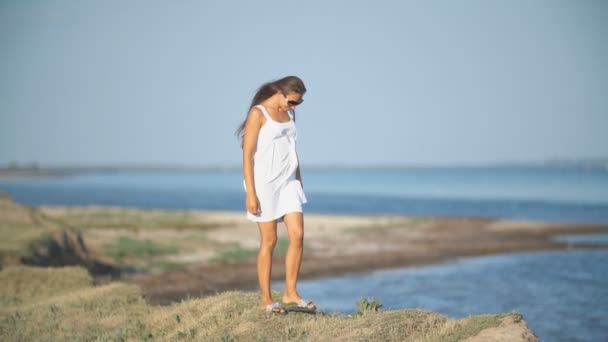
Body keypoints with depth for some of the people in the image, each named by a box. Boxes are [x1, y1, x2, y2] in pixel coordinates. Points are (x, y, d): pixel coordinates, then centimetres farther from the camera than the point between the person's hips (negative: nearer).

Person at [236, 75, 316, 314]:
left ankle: (290, 294, 7)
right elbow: (247, 155, -13)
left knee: (297, 235, -3)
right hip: (265, 182, -6)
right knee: (269, 241, -2)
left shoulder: (289, 113, 11)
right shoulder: (258, 114, -10)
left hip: (288, 182, 7)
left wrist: (299, 182, 18)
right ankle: (266, 300, 6)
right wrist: (250, 194, -17)